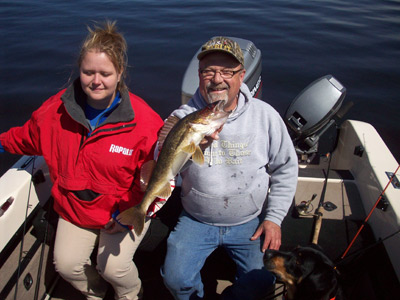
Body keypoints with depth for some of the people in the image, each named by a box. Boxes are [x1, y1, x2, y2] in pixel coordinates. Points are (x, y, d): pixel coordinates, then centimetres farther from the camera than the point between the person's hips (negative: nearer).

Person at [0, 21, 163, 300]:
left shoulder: (143, 120, -22)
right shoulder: (59, 108, -10)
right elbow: (30, 137, 13)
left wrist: (127, 213, -20)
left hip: (127, 211, -4)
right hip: (74, 208, 4)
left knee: (113, 267, -14)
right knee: (67, 264, -2)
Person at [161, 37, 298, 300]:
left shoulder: (265, 115, -5)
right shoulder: (182, 117, -7)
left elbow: (285, 169, 3)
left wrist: (274, 218, -2)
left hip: (250, 221, 0)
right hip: (197, 220, 0)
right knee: (176, 279, -13)